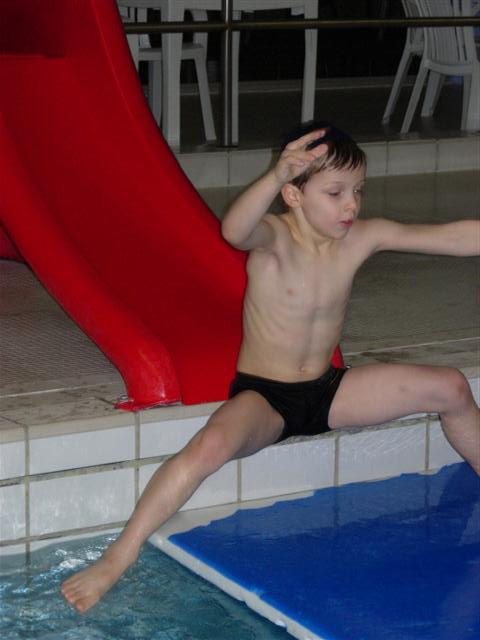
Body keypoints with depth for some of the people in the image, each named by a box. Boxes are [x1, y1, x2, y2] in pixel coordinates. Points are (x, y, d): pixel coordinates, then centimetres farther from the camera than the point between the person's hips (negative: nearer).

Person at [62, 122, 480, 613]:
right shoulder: (274, 237, -21)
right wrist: (277, 175, -67)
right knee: (213, 444, -38)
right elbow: (234, 230, -48)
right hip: (261, 396, -5)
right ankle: (119, 556, -27)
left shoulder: (364, 238, -7)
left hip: (327, 391, 5)